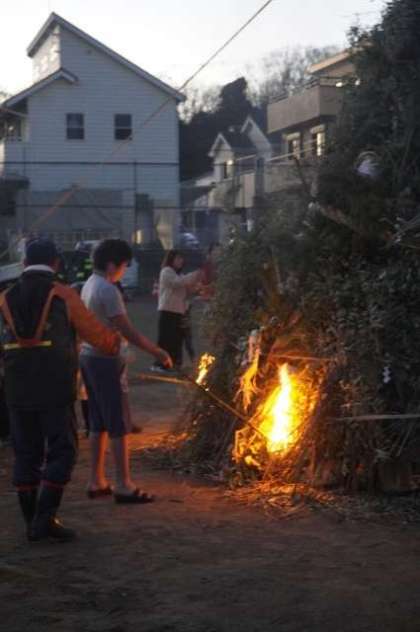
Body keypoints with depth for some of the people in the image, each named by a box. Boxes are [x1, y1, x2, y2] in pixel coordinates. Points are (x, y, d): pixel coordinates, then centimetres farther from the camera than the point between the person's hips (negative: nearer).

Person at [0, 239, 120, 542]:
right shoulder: (63, 295, -4)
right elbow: (94, 332, 2)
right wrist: (115, 342, 22)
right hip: (55, 391, -4)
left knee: (26, 454, 11)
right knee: (61, 451, 5)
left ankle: (32, 522, 14)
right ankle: (45, 518, -3)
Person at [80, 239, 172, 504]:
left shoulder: (90, 285, 11)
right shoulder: (108, 290, -19)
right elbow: (127, 331, -21)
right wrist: (157, 352, -14)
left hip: (89, 357, 10)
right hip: (106, 360, -10)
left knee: (99, 422, 14)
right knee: (119, 424, -4)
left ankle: (97, 481, 19)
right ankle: (124, 485, -1)